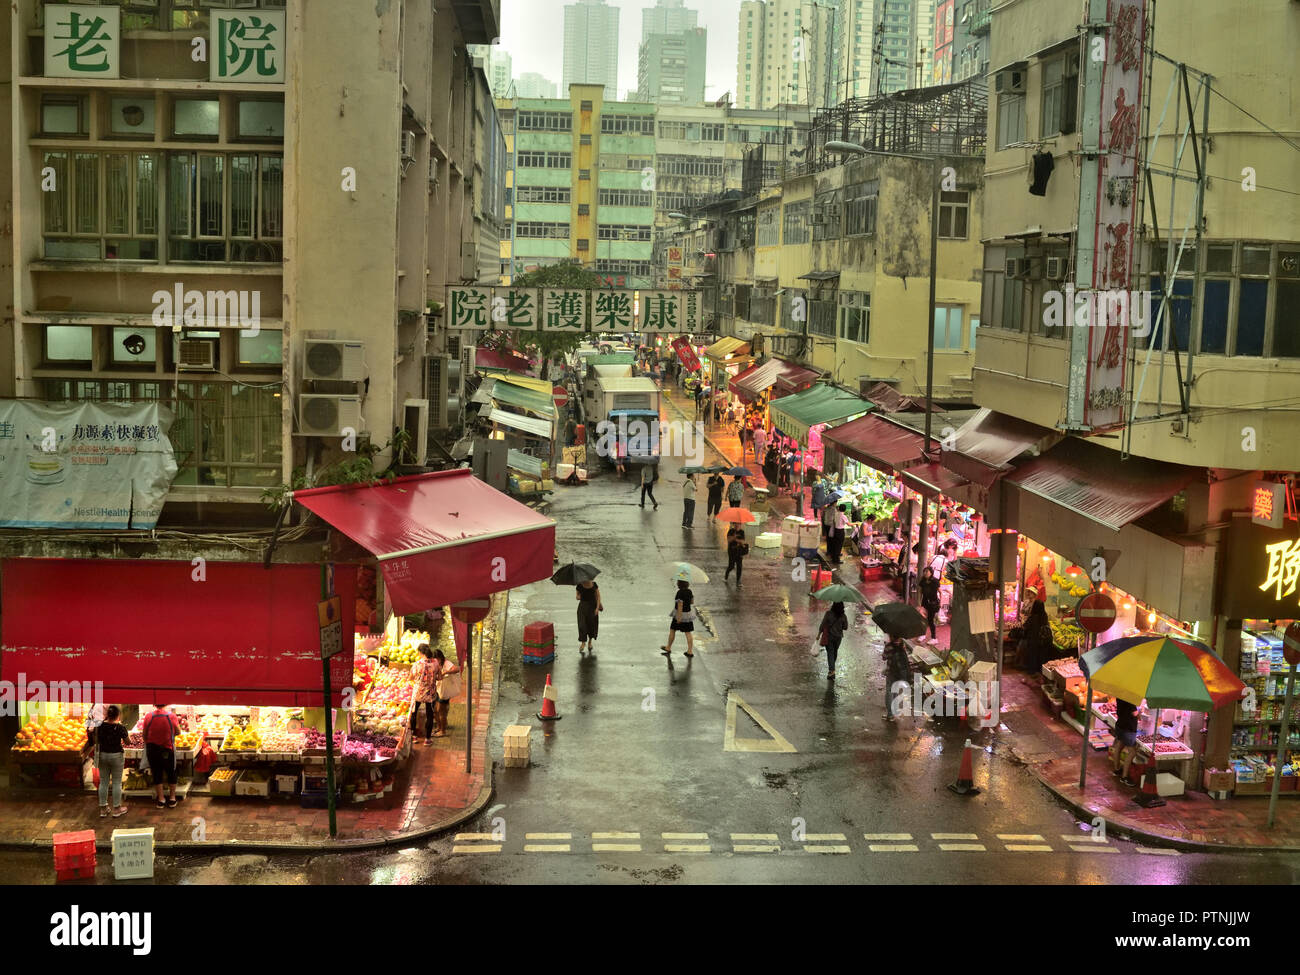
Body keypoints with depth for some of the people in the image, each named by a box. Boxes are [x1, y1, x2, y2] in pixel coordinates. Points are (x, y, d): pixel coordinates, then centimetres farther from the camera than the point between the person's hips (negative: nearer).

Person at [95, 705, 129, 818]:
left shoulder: (100, 726, -6)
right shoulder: (120, 727, -15)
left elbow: (97, 741, 6)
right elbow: (128, 741, -4)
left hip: (102, 755, 4)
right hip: (116, 755, -3)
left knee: (103, 782, 11)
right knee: (117, 782, 5)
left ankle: (103, 809, 16)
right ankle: (117, 809, 11)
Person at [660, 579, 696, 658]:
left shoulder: (680, 592, -20)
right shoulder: (689, 591, 2)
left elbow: (680, 604, -24)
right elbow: (692, 602, 13)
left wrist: (679, 617, -23)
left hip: (680, 614, -6)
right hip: (688, 614, 6)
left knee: (672, 630, 13)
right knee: (688, 632, 6)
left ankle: (668, 648, 26)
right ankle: (690, 651, 2)